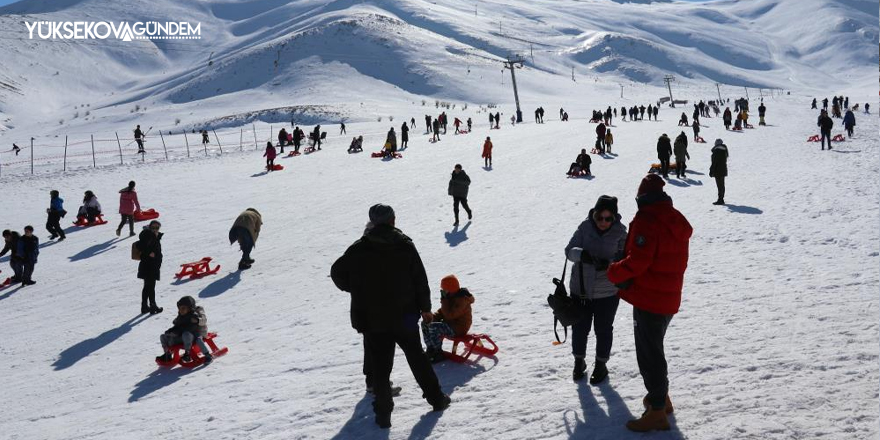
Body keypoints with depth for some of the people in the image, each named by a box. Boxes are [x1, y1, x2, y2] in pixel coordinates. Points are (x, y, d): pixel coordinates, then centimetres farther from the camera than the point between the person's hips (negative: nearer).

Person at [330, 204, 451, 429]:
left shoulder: (358, 249, -6)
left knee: (380, 366, 7)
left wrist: (356, 289, 14)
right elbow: (420, 278, -2)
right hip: (405, 317, 1)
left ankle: (383, 412, 6)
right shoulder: (405, 245, -4)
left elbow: (337, 272, -2)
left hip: (373, 320, -1)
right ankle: (437, 399, 25)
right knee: (417, 358, 17)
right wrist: (425, 307, 8)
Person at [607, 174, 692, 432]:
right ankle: (660, 397, 36)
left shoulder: (646, 220, -18)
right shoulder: (677, 221, 11)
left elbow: (637, 261, -24)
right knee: (654, 348, 24)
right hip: (669, 299, 9)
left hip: (648, 299, -9)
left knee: (649, 353, -1)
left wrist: (614, 273, -6)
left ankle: (657, 411, 5)